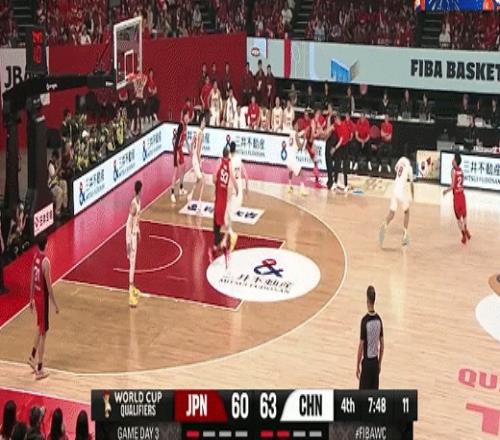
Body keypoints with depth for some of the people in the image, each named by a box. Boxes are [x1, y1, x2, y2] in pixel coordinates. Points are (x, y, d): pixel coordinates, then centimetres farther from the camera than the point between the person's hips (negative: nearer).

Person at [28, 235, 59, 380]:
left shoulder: (35, 256, 2)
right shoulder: (45, 261, -23)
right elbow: (49, 286, -20)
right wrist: (55, 304, -13)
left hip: (36, 296, 8)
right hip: (43, 298, -8)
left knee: (39, 328, 26)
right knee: (43, 333, 0)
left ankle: (32, 357, 34)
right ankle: (39, 370, 5)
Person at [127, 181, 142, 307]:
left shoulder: (138, 201, 3)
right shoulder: (134, 204, -26)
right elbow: (129, 224, -25)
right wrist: (128, 242, -25)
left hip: (135, 233, 10)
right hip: (131, 235, -10)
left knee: (133, 263, 22)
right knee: (132, 264, -7)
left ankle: (132, 287, 37)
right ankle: (131, 295, -4)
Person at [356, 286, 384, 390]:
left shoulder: (365, 320, -18)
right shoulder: (379, 319, 0)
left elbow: (361, 346, -14)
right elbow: (382, 345, 7)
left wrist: (358, 366, -5)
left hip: (367, 362, -5)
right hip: (375, 362, 5)